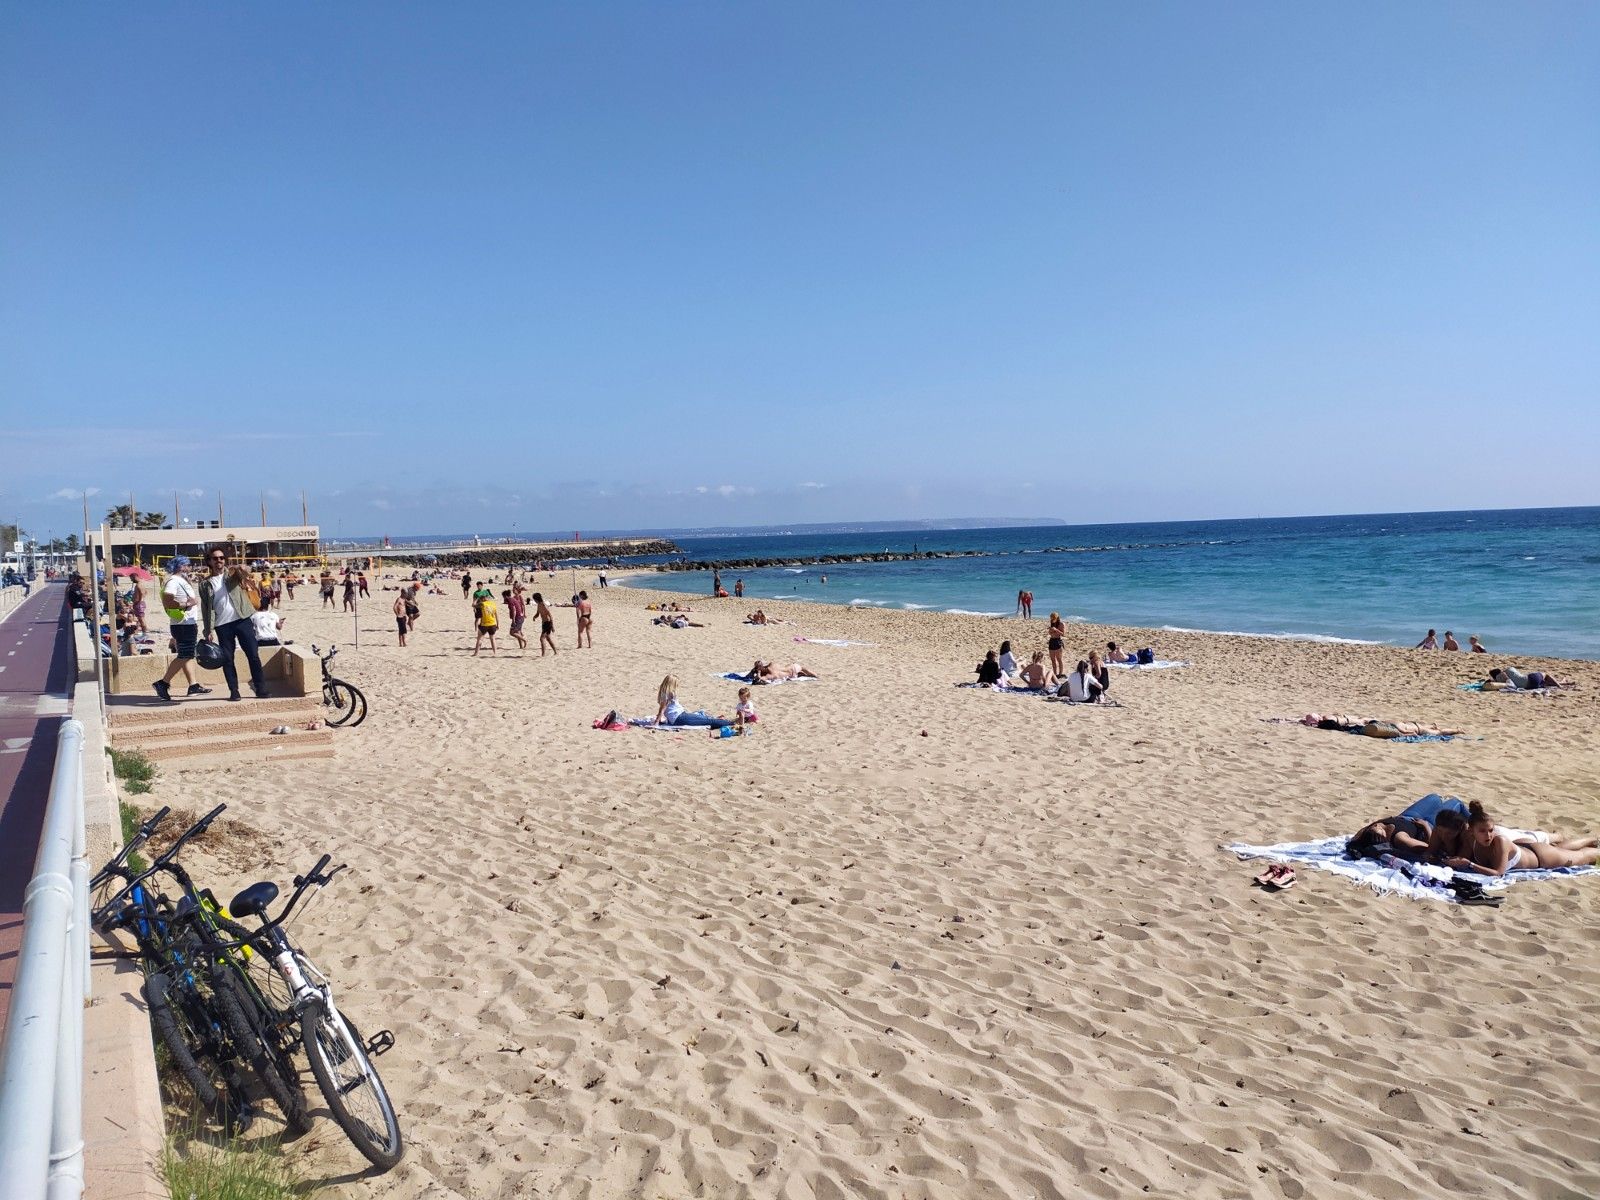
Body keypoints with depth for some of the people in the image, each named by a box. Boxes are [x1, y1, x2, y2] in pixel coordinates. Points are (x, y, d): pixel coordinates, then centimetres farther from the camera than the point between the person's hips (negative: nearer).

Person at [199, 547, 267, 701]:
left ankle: (261, 690, 4)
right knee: (227, 659, 3)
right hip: (222, 625, 1)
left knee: (253, 656, -1)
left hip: (242, 620, -1)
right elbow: (206, 608, 6)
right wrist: (209, 630, -1)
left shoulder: (232, 573, 7)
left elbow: (242, 573, -16)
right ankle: (234, 691, 10)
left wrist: (243, 571, -42)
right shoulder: (205, 583, 9)